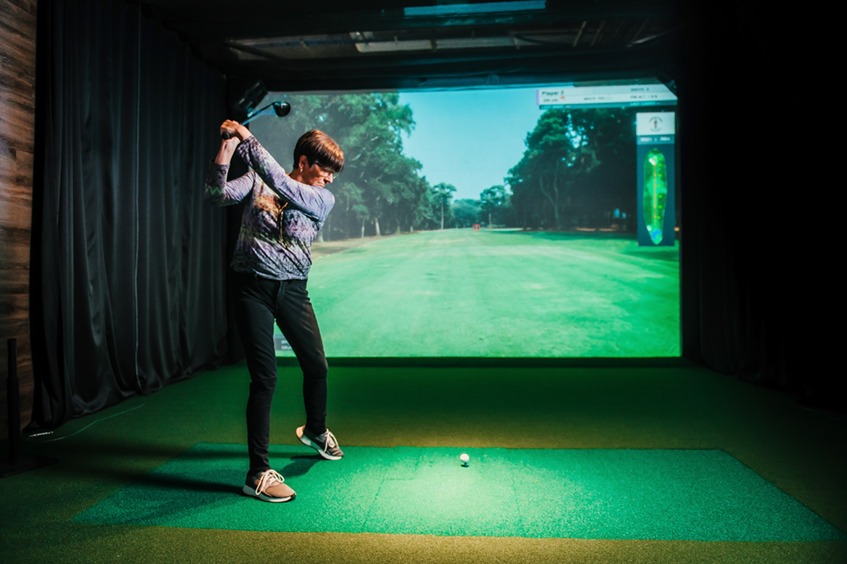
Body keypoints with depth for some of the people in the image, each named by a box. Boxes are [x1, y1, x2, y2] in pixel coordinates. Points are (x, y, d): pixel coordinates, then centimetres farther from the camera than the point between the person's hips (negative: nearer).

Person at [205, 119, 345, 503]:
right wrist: (228, 145, -18)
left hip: (293, 289, 3)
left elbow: (282, 186, -14)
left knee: (316, 366, 10)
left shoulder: (323, 199, 3)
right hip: (254, 287, -3)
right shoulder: (256, 181, 4)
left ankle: (315, 431, 42)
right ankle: (258, 473, 3)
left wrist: (248, 139, -13)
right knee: (265, 378, -8)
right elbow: (216, 194, -10)